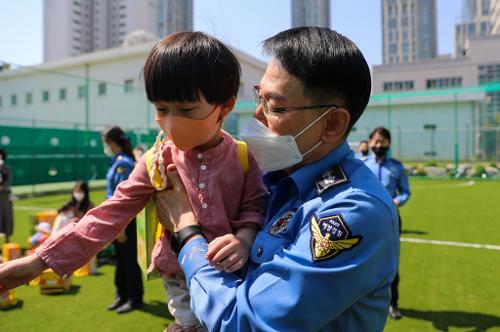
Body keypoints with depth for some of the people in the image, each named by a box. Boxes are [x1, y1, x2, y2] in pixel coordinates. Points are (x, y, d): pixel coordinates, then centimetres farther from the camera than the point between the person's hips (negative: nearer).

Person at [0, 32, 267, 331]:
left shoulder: (242, 156, -12)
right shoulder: (157, 162, -10)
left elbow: (254, 206, -4)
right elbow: (110, 215, -9)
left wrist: (244, 239, -27)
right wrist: (39, 262, -11)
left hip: (232, 276, 1)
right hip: (182, 281, 0)